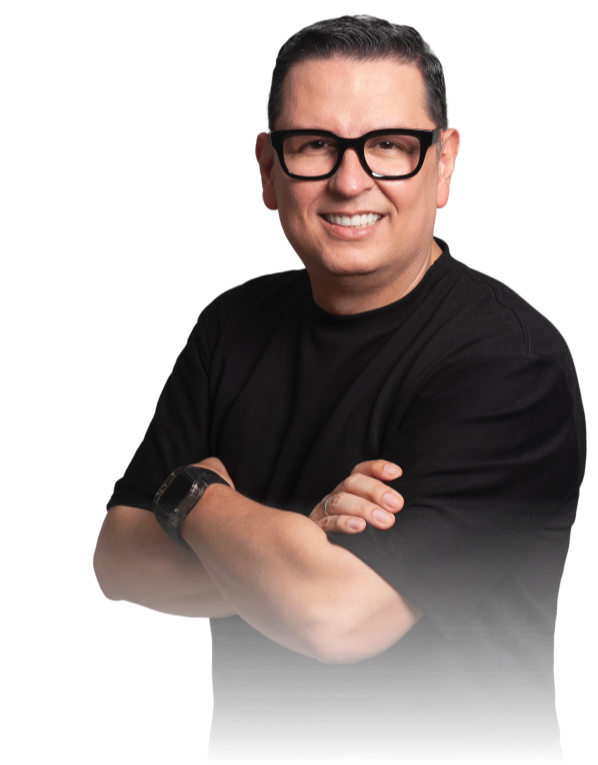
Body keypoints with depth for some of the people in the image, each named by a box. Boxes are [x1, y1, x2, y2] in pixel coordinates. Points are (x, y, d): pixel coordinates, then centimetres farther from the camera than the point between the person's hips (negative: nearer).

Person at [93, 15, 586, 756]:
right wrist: (296, 543, -15)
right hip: (245, 733, 4)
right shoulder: (235, 325, 4)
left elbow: (336, 613, -22)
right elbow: (119, 563, 0)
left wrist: (195, 493, -7)